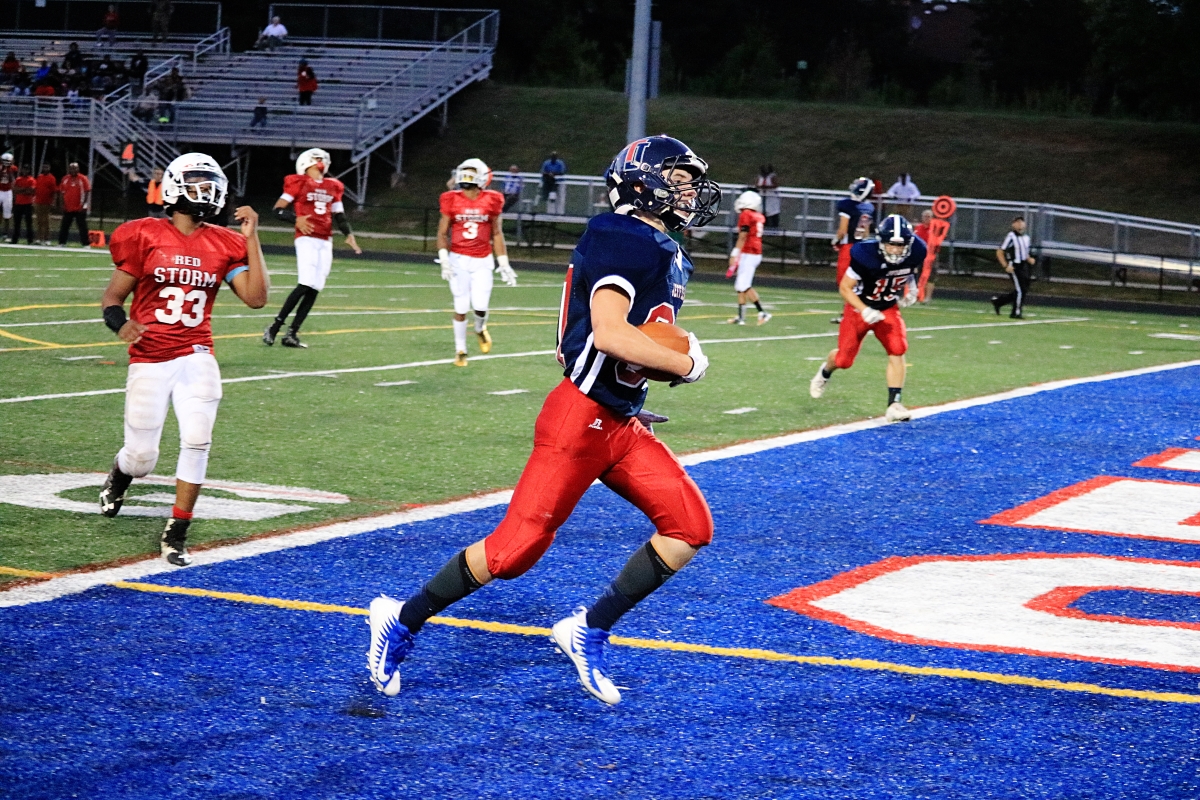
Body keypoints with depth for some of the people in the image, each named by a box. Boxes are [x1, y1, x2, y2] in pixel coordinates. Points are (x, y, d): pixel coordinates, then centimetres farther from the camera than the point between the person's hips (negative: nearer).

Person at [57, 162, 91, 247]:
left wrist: (84, 205, -12)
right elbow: (61, 192, 11)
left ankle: (85, 244, 1)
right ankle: (62, 243, 15)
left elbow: (87, 192, -6)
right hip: (67, 208, 4)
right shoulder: (65, 179, 6)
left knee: (82, 227, -2)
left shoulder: (83, 179, -5)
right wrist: (63, 204, 3)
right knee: (64, 226, 7)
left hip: (79, 209, -4)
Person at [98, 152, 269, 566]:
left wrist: (251, 238, -6)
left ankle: (175, 536, -1)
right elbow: (112, 296, 1)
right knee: (142, 457, 2)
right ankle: (119, 475, 42)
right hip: (150, 359, -2)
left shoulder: (224, 244, 3)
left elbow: (256, 297, -4)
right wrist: (120, 323, -21)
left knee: (197, 441, -14)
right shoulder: (146, 236, -5)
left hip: (197, 357, 2)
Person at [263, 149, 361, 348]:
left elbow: (339, 215, 22)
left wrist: (348, 235, 7)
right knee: (305, 285, -17)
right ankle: (275, 327, -7)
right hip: (306, 239, -6)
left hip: (325, 242, 6)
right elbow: (278, 209, -3)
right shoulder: (299, 183, -2)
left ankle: (291, 334, 4)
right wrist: (296, 220, -19)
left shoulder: (332, 187, 16)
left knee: (314, 289, 0)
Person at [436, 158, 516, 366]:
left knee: (480, 305, -9)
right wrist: (444, 260, -10)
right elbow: (442, 233, 1)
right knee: (461, 308, 0)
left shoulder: (491, 201, -1)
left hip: (482, 262, 0)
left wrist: (503, 264, 6)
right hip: (459, 260, 0)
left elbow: (497, 234, 7)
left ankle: (480, 329, 26)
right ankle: (460, 351, 15)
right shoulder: (452, 201, -4)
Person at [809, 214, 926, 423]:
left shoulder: (914, 253, -19)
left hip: (889, 309, 3)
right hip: (859, 307, -3)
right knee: (844, 360, 7)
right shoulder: (866, 255, -32)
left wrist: (910, 289, -6)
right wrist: (865, 311, -33)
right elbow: (845, 288, -22)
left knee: (897, 351, -19)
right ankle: (824, 372, 43)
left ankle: (894, 404, -15)